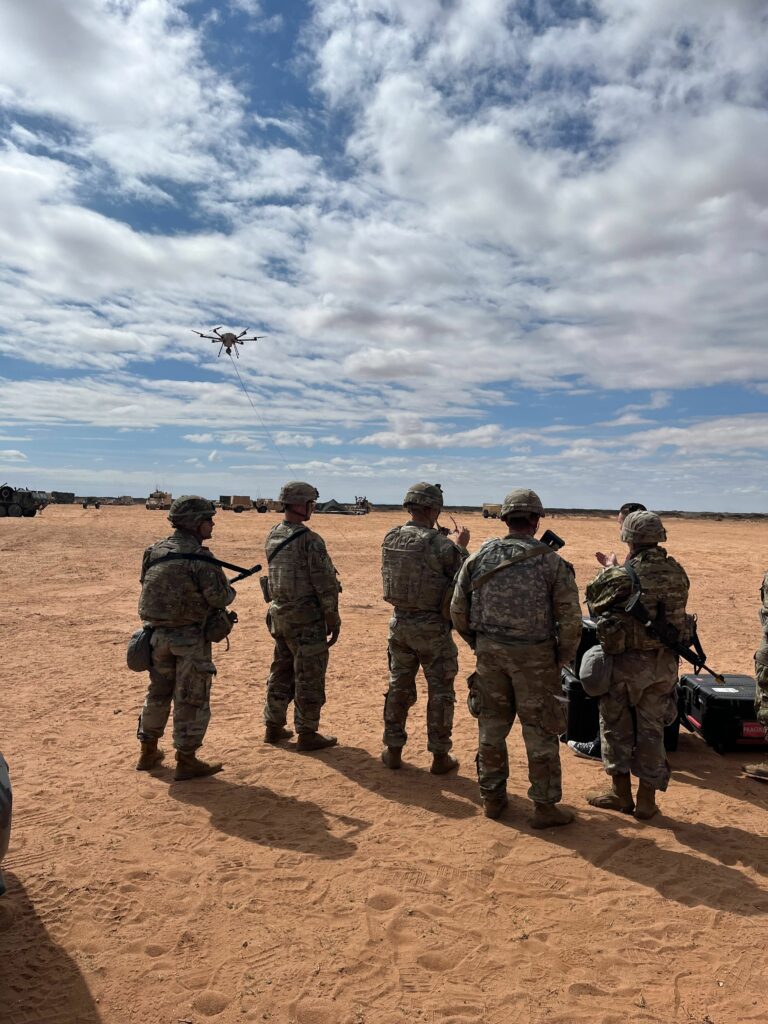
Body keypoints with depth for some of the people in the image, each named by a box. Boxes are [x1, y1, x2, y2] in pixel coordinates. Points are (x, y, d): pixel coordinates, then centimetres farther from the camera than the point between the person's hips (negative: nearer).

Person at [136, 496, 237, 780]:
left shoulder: (154, 552, 3)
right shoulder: (199, 557, -18)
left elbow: (151, 588, 13)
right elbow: (220, 597, -19)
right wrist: (230, 591, 4)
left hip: (157, 633, 7)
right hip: (189, 638, -7)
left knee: (158, 693, 20)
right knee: (191, 699, 5)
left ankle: (148, 752, 32)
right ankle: (186, 761, 13)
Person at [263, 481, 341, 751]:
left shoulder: (272, 536, 5)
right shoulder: (310, 540, -19)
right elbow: (325, 585, -17)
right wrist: (333, 620, -8)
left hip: (278, 614, 8)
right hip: (306, 619, -8)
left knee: (281, 672, 19)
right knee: (309, 678, 4)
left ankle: (273, 727, 28)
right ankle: (307, 734, 14)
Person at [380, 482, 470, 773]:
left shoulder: (390, 539, -1)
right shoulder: (440, 544, -19)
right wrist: (460, 545, 5)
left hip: (400, 623, 5)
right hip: (432, 628, -5)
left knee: (399, 687, 18)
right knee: (440, 692, 10)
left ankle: (393, 750, 27)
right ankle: (439, 756, 19)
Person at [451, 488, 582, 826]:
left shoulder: (480, 557, -1)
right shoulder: (551, 561, -9)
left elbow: (458, 610, 2)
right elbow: (571, 617, -10)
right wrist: (563, 656, 5)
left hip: (490, 653, 3)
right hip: (534, 656, -3)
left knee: (491, 727, 16)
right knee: (540, 733, 10)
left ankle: (492, 798, 29)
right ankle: (544, 806, 21)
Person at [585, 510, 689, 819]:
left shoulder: (618, 576, -19)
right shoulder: (677, 573, -6)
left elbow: (594, 603, -5)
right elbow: (675, 611, 8)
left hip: (625, 662, -4)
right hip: (664, 663, 4)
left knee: (615, 724, 15)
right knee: (652, 729, 15)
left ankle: (621, 792, 24)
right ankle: (647, 799, 23)